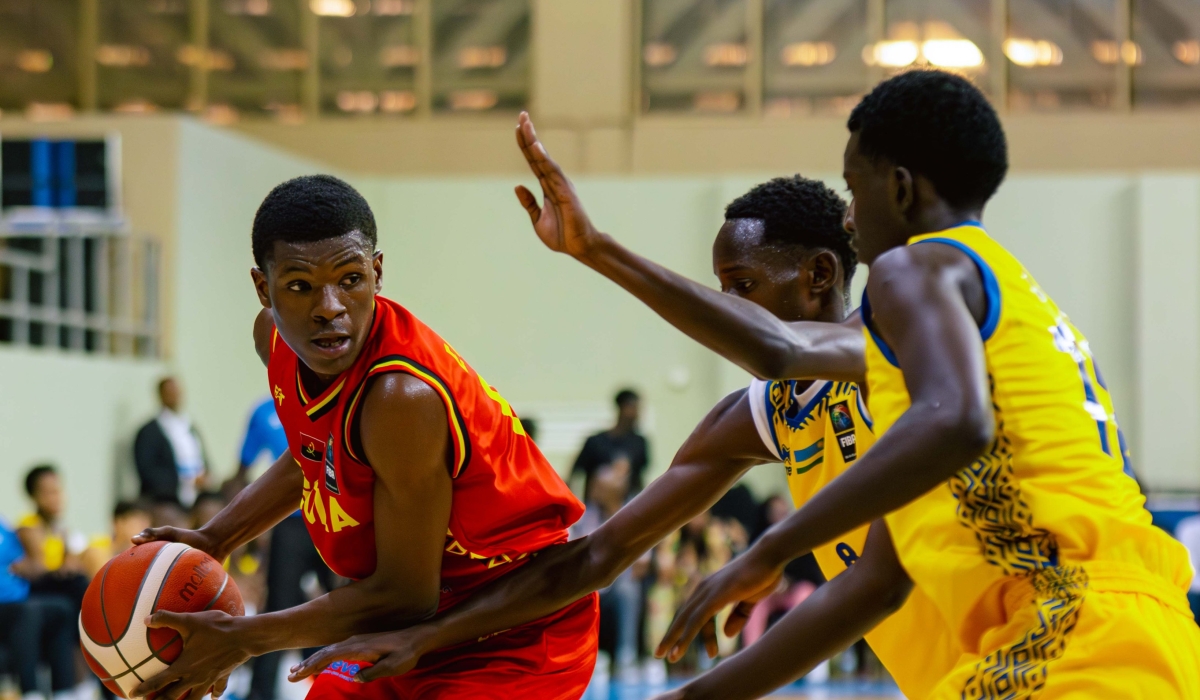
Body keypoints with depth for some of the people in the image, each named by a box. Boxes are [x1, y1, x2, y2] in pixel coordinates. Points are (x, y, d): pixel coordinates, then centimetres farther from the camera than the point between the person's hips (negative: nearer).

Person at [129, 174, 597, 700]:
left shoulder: (403, 397, -32)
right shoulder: (276, 337, -7)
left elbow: (405, 595, -24)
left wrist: (242, 639, -19)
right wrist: (213, 540, 7)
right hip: (429, 619, 8)